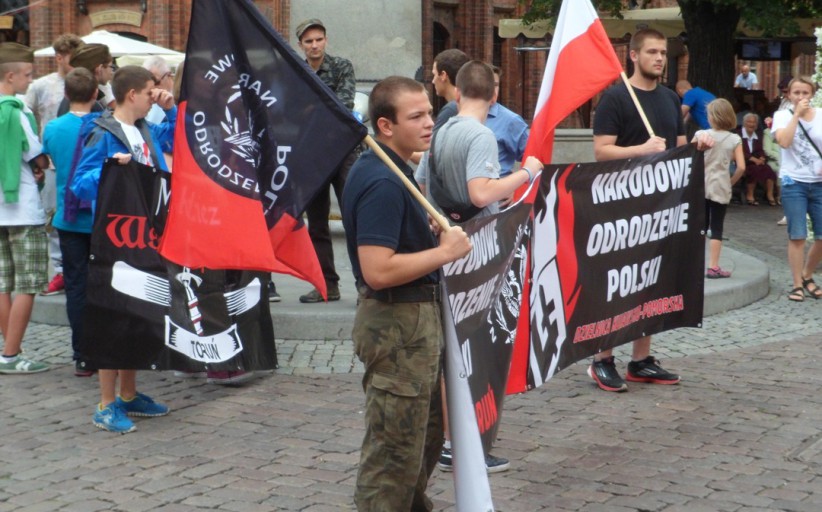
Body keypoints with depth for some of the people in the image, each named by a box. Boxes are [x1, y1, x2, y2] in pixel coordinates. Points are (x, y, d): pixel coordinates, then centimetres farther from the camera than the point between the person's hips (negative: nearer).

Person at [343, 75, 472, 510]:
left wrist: (435, 232, 10)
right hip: (397, 324, -11)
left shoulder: (392, 172, 10)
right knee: (396, 448, -1)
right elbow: (378, 270, -30)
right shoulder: (381, 183, -22)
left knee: (426, 434, 24)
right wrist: (445, 252, -21)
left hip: (416, 318, 11)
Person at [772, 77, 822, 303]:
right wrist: (796, 114, -16)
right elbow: (784, 141, -18)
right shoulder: (783, 115, -1)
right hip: (794, 183, -3)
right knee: (797, 236, -3)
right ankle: (797, 284, 7)